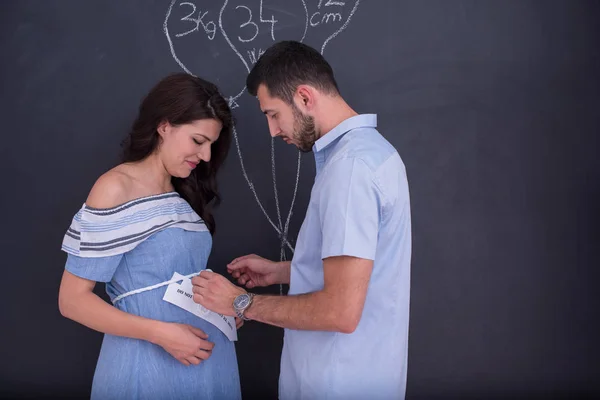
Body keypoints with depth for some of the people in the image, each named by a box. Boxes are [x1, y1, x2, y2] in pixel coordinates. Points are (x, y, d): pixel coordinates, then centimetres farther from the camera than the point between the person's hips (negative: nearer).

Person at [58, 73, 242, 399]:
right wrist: (161, 333, -21)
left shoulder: (185, 195, 12)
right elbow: (73, 300, -14)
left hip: (206, 360, 7)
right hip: (148, 365, -7)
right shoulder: (116, 187, -11)